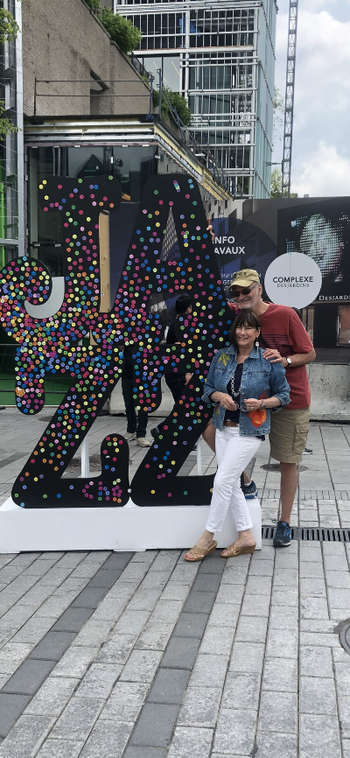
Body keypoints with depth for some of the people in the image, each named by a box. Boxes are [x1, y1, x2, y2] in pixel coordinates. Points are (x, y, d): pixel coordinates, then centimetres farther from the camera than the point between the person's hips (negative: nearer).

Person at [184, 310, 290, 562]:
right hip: (224, 428, 6)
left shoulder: (269, 360, -7)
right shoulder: (221, 357, 5)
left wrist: (261, 403, -17)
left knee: (222, 481, -8)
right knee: (232, 485, 8)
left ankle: (208, 538, 6)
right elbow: (208, 389, 12)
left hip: (250, 431, -6)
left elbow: (284, 395, 0)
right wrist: (219, 396, -10)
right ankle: (246, 537, 21)